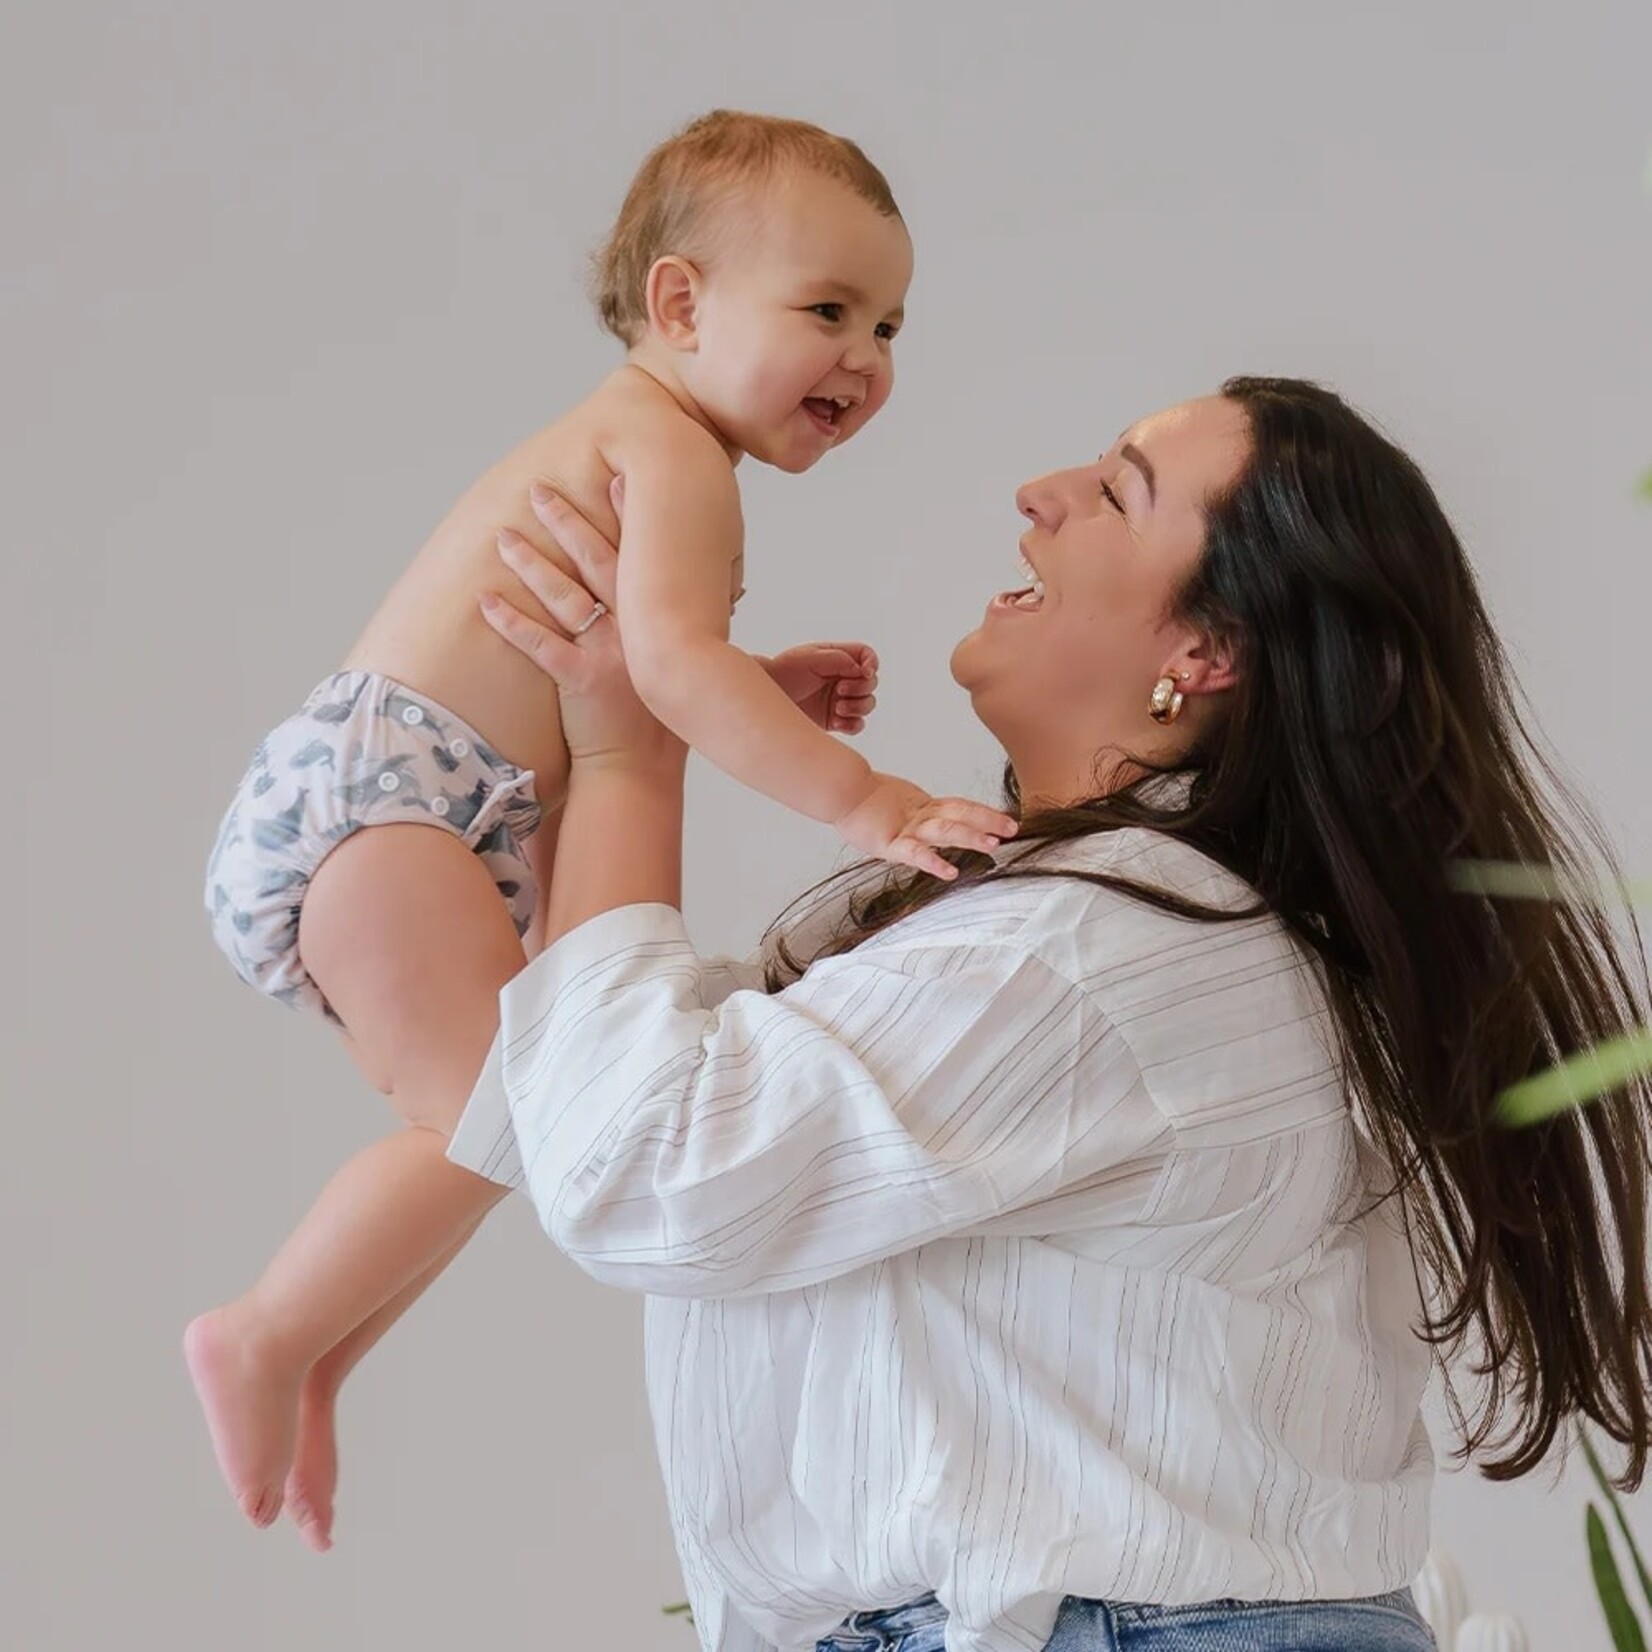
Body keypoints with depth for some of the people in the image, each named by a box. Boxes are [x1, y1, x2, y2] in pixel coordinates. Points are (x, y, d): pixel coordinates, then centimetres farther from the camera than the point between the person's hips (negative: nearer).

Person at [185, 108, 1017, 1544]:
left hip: (354, 811, 11)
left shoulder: (636, 445, 22)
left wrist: (774, 692, 11)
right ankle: (263, 1340, -6)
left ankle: (310, 1366, 30)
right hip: (370, 797, -11)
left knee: (471, 1125, 21)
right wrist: (856, 797, -32)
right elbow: (668, 657, -28)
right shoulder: (676, 453, -12)